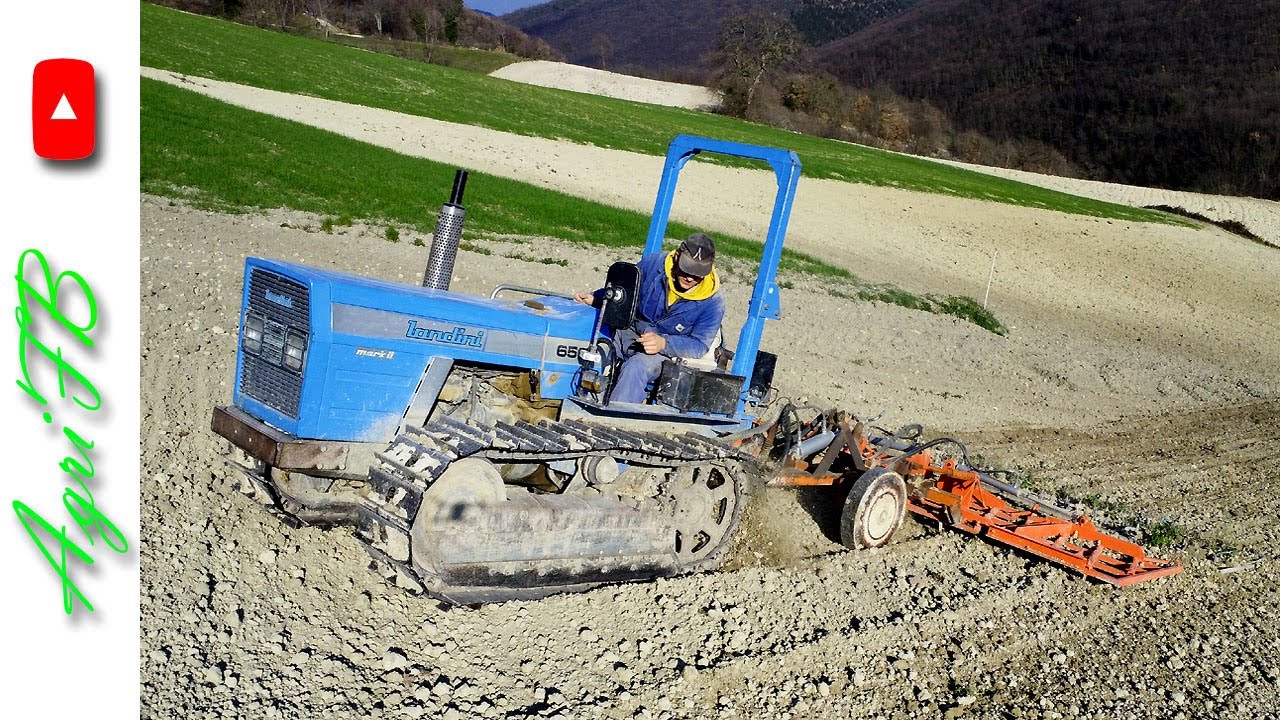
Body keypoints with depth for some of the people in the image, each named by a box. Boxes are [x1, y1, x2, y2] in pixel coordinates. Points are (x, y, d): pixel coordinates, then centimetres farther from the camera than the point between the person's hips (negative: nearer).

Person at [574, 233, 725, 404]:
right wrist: (594, 298, -8)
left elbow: (700, 345, -13)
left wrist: (663, 343, -29)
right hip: (627, 331, 4)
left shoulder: (712, 302, -13)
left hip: (665, 351, -3)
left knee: (636, 367, -36)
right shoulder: (655, 263, -6)